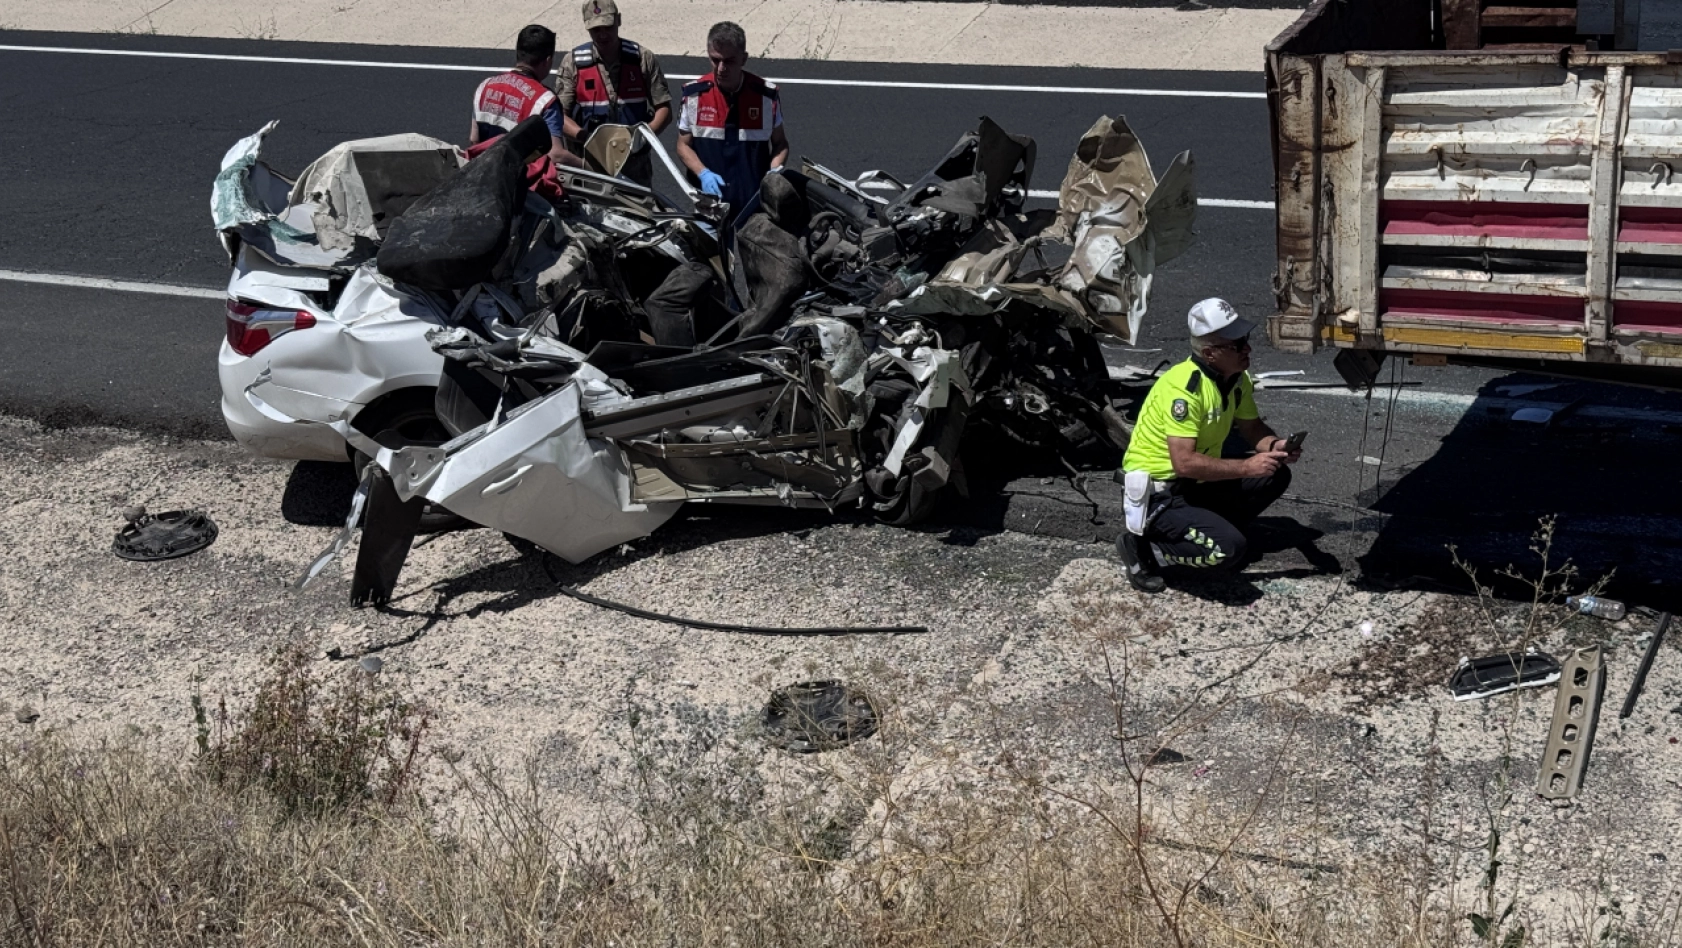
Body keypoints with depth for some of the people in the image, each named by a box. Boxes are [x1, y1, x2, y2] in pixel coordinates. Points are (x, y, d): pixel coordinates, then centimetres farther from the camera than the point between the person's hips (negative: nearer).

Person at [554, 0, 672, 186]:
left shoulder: (643, 59, 4)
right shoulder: (572, 63, 2)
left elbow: (664, 109, 4)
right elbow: (560, 114, -2)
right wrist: (584, 136, -20)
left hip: (635, 166, 1)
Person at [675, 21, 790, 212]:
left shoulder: (767, 95, -3)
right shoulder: (694, 94, -2)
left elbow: (780, 144, 7)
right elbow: (684, 145, 6)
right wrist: (703, 174, -13)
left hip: (755, 201, 0)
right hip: (708, 201, 1)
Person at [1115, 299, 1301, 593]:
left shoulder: (1237, 379, -1)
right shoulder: (1182, 387, -28)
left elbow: (1252, 427, 12)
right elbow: (1184, 462, -33)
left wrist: (1275, 445, -11)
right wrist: (1247, 466, -28)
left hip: (1198, 482, 9)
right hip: (1157, 491, -9)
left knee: (1276, 476, 1)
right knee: (1229, 549, -25)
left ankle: (1214, 528, 11)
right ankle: (1141, 542, -5)